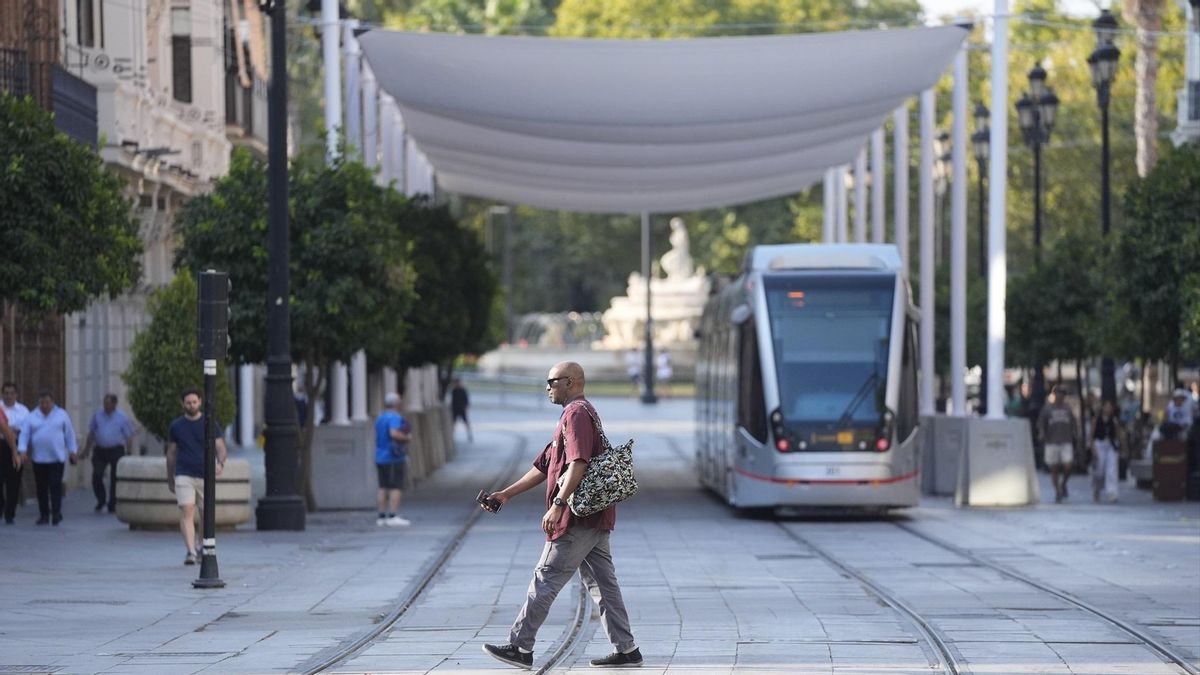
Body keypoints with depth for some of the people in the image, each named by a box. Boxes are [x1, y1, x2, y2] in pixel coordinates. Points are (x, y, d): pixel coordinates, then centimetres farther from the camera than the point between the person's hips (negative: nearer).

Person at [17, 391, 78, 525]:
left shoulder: (62, 415, 6)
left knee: (55, 486, -10)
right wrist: (22, 451, -13)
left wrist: (73, 451, 5)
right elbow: (24, 435, 0)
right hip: (38, 459, 2)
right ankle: (44, 515, 12)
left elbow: (69, 434, 8)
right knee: (41, 488, 5)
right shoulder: (31, 417, 6)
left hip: (57, 458, -2)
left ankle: (56, 513, -10)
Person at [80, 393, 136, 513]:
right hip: (100, 450, 2)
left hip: (116, 451, -2)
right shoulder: (97, 415, 8)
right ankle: (100, 500, 12)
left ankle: (112, 505, 12)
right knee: (96, 476, -9)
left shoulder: (122, 418, 0)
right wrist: (86, 450, 14)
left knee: (115, 479, 1)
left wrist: (129, 453, -4)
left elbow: (129, 437, 2)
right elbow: (91, 434, 16)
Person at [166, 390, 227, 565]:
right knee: (187, 512, -16)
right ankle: (190, 552, -24)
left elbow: (221, 448, -2)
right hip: (184, 476, -1)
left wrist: (220, 463, -24)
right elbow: (171, 453, 14)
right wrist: (170, 479, 17)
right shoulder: (176, 426, 6)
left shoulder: (210, 424, 2)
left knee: (206, 515, 8)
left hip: (205, 475, 1)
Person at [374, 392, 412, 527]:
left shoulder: (379, 418, 14)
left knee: (383, 487, 11)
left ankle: (382, 516, 11)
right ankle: (393, 516, -12)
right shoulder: (395, 417, -13)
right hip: (393, 458, -8)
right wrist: (407, 437, -13)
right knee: (396, 487, -7)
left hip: (380, 458, 8)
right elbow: (394, 433, -29)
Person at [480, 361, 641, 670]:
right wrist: (506, 494, 22)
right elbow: (545, 465, 25)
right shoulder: (577, 414, 23)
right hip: (595, 517, 10)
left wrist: (558, 504, -28)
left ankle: (520, 647, -2)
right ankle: (626, 649, 6)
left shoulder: (577, 413, -10)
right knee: (601, 582, 8)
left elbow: (578, 464, -23)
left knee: (546, 579, -5)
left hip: (579, 518, -10)